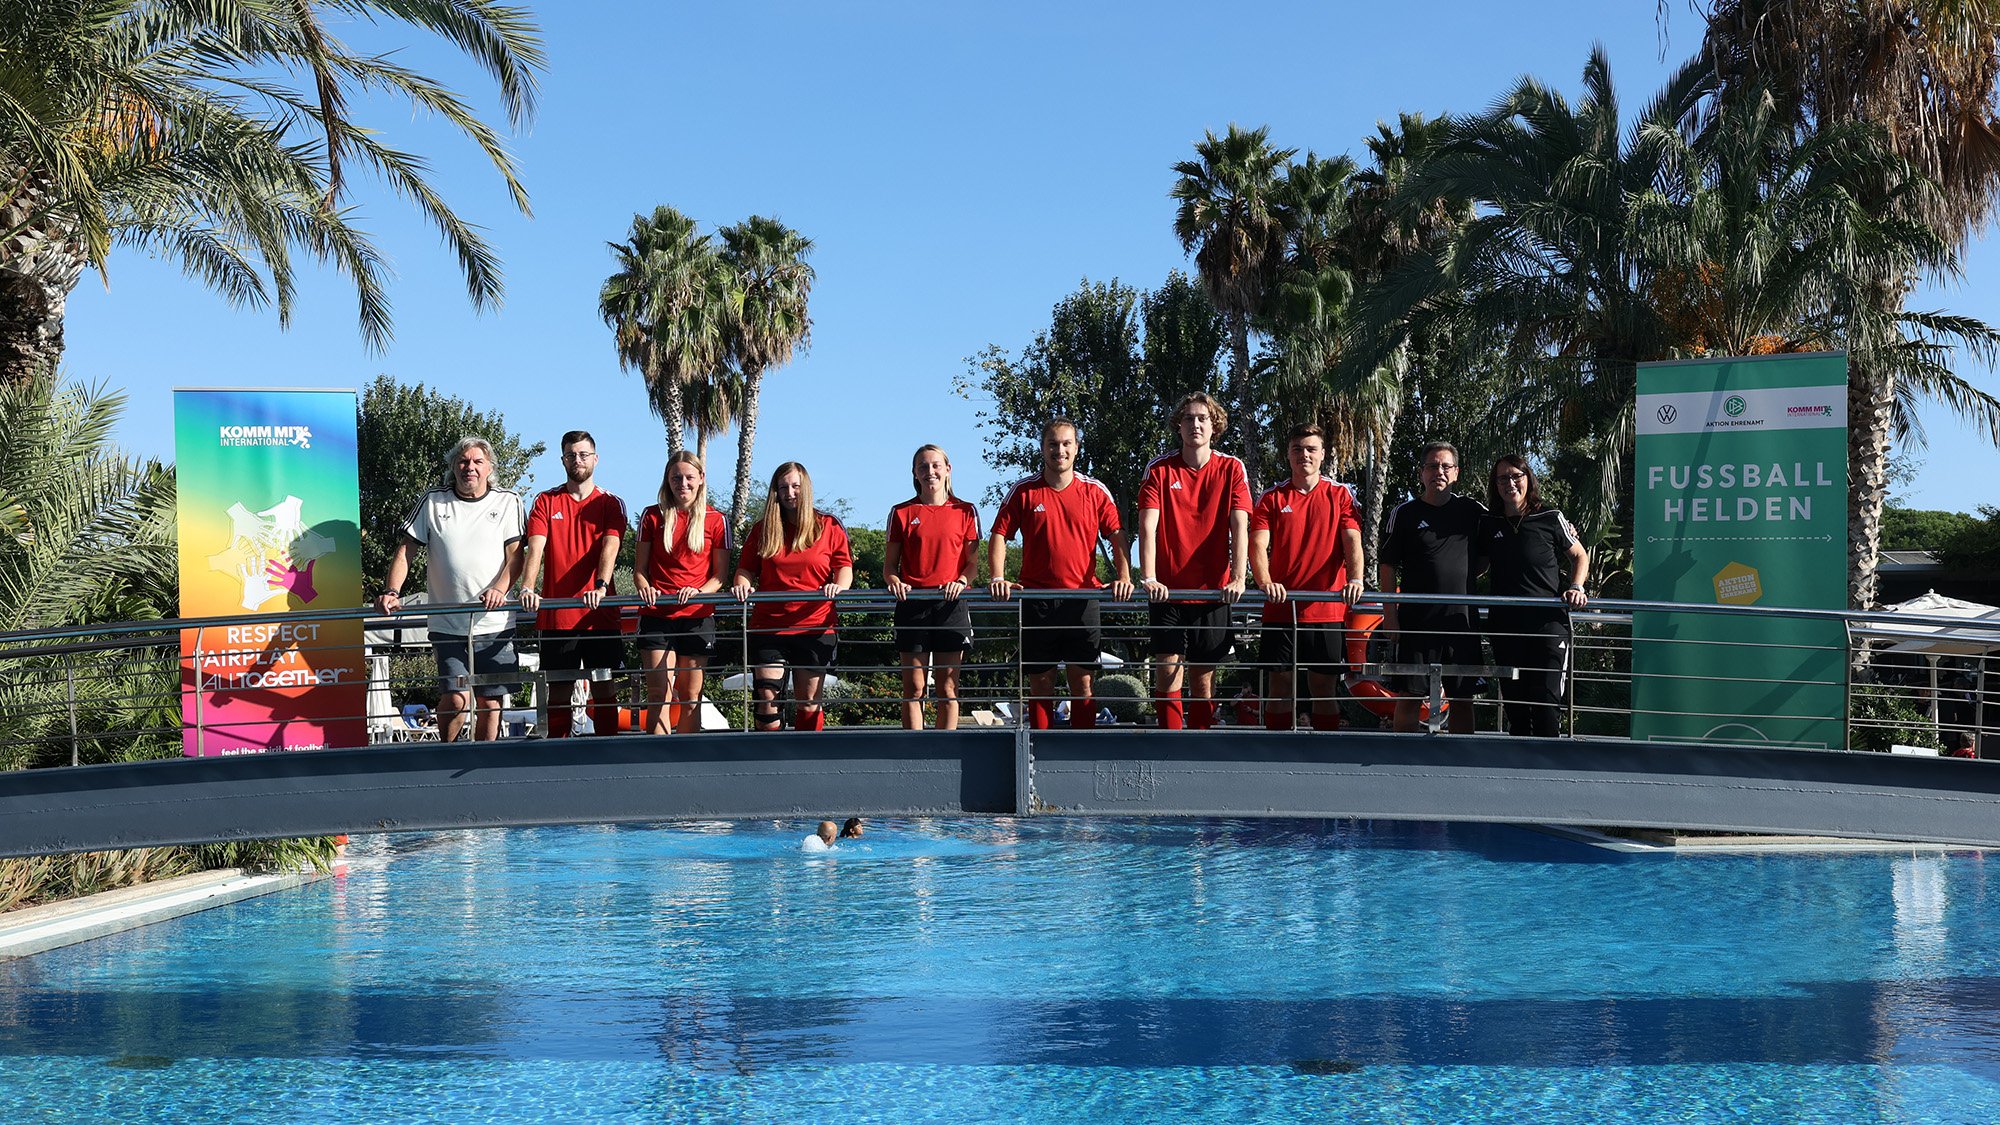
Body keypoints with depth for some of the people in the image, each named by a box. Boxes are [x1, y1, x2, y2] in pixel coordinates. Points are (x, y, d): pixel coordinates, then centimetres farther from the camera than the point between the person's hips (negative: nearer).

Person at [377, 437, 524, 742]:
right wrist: (391, 592, -8)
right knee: (457, 700, -11)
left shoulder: (507, 502, 7)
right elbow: (405, 549, 7)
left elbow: (515, 554, 2)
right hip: (448, 624, -1)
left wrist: (500, 589, -16)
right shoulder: (432, 502, 8)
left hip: (495, 624, 1)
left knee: (490, 702, 3)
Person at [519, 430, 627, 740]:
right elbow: (534, 548, -5)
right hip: (555, 615, 1)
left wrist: (600, 586, -28)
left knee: (604, 689, 2)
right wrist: (527, 588, -23)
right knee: (558, 690, 4)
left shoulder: (610, 504, 6)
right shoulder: (545, 502, 9)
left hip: (600, 613, 0)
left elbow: (609, 548, -10)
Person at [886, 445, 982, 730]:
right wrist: (894, 582, -11)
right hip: (912, 604, 0)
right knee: (913, 688, -2)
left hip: (951, 604, 0)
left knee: (947, 687, -1)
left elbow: (973, 564, 8)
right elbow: (889, 565, 10)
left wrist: (961, 582, -13)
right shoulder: (901, 513, 10)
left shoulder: (965, 511, 9)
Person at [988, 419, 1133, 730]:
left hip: (1082, 598, 0)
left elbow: (1117, 536, 5)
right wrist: (998, 578, -11)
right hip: (1035, 599, 0)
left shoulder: (1096, 491, 6)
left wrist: (1124, 577, -10)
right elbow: (999, 536, 4)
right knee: (1040, 683, 4)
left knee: (1082, 681, 1)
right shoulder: (1023, 491, 4)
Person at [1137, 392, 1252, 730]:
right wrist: (1148, 578, -22)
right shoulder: (1159, 469, 1)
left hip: (1212, 588, 0)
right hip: (1167, 589, 0)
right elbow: (1147, 526, -8)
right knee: (1167, 667, -8)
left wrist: (1238, 578, -20)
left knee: (1203, 675, 5)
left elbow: (1239, 527, -7)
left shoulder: (1231, 469, 2)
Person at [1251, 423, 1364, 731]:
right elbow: (1258, 545, -5)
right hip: (1280, 609, 0)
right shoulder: (1272, 498, 6)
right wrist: (1264, 581, -26)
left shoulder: (1340, 495, 8)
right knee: (1280, 685, 2)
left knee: (1324, 687, 4)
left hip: (1327, 609, 0)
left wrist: (1355, 579, -22)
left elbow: (1352, 542, -2)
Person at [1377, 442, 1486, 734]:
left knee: (1462, 698, 6)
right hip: (1416, 619, -2)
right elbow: (1388, 567, 3)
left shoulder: (1470, 510, 9)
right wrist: (1390, 613, -5)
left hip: (1461, 619, 2)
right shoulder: (1405, 513, 3)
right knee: (1409, 695, 0)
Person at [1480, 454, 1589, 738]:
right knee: (1513, 702, 8)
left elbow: (1580, 556, 13)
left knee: (1546, 701, -10)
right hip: (1504, 625, 4)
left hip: (1548, 622, -4)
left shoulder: (1551, 519, 0)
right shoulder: (1488, 525, 9)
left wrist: (1576, 587, -3)